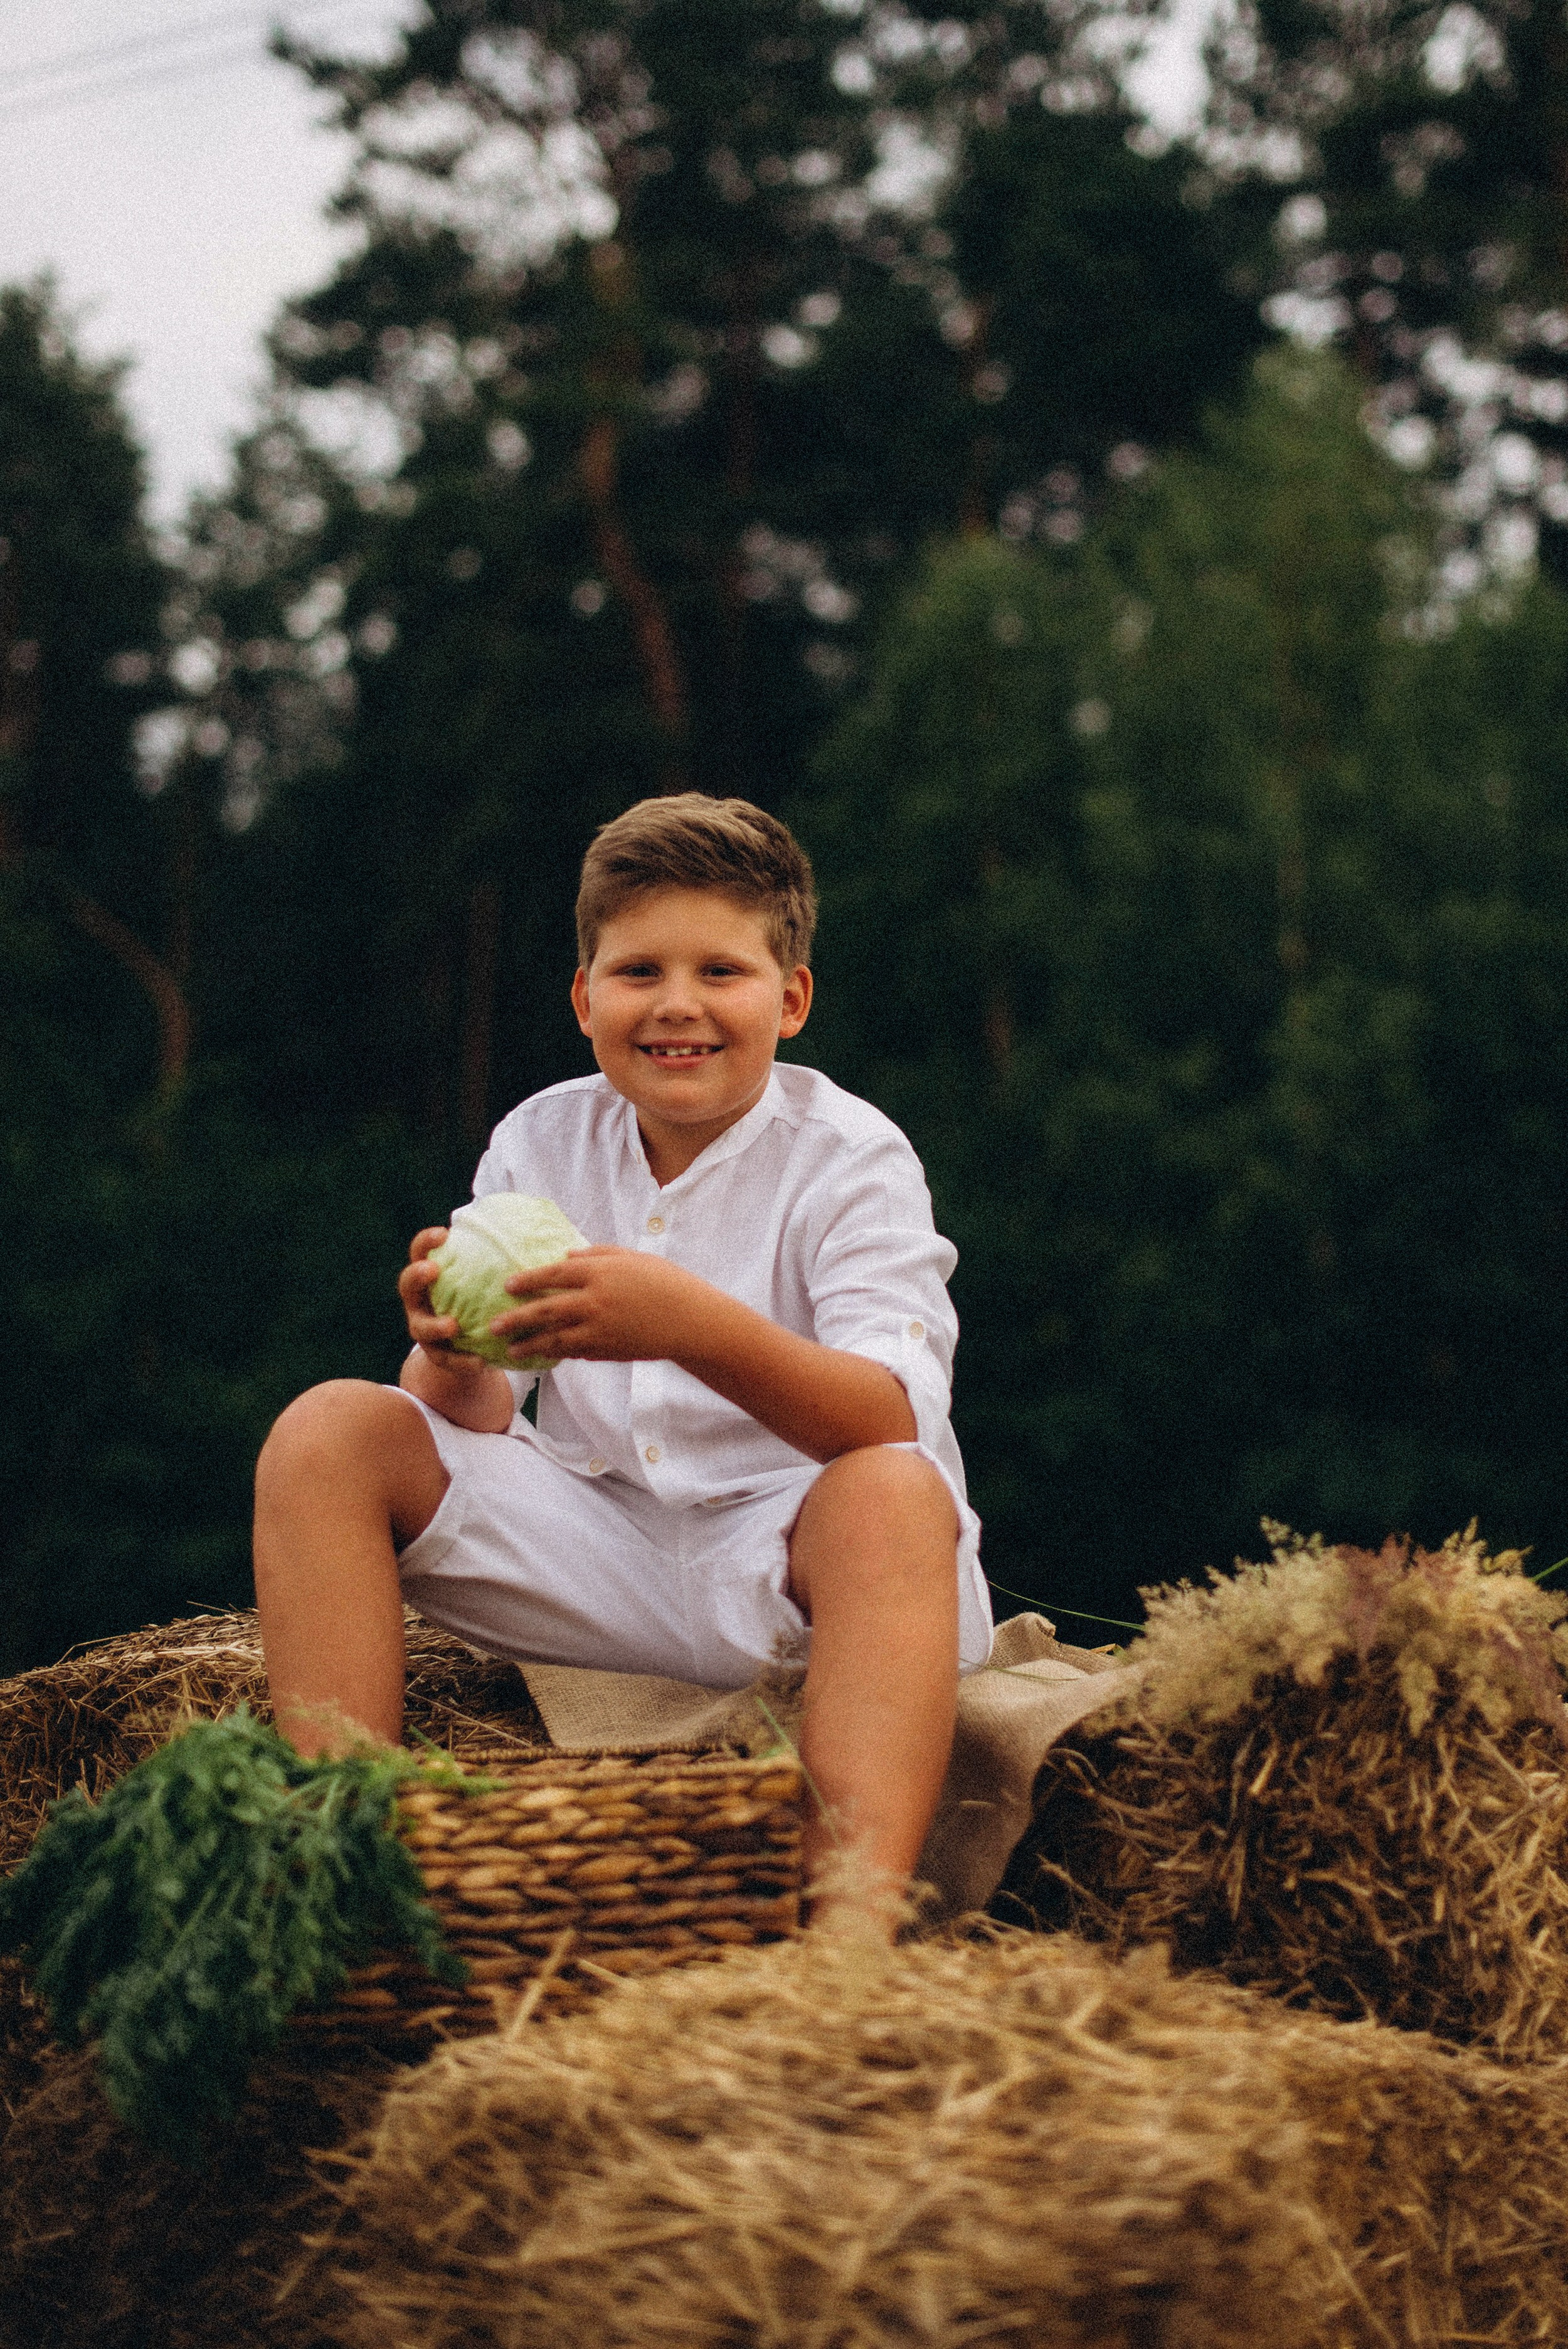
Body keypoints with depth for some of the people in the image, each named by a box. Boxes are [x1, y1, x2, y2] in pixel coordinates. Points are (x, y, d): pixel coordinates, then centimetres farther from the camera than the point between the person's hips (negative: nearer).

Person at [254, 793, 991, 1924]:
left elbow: (895, 1427, -26)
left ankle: (854, 1920, -52)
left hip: (783, 1576, -4)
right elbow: (477, 1433, 0)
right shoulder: (539, 1142, 4)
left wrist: (692, 1326, -43)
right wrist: (456, 1361, -26)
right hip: (595, 1561, 5)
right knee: (327, 1431, -10)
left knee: (894, 1495, -37)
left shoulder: (849, 1157, -9)